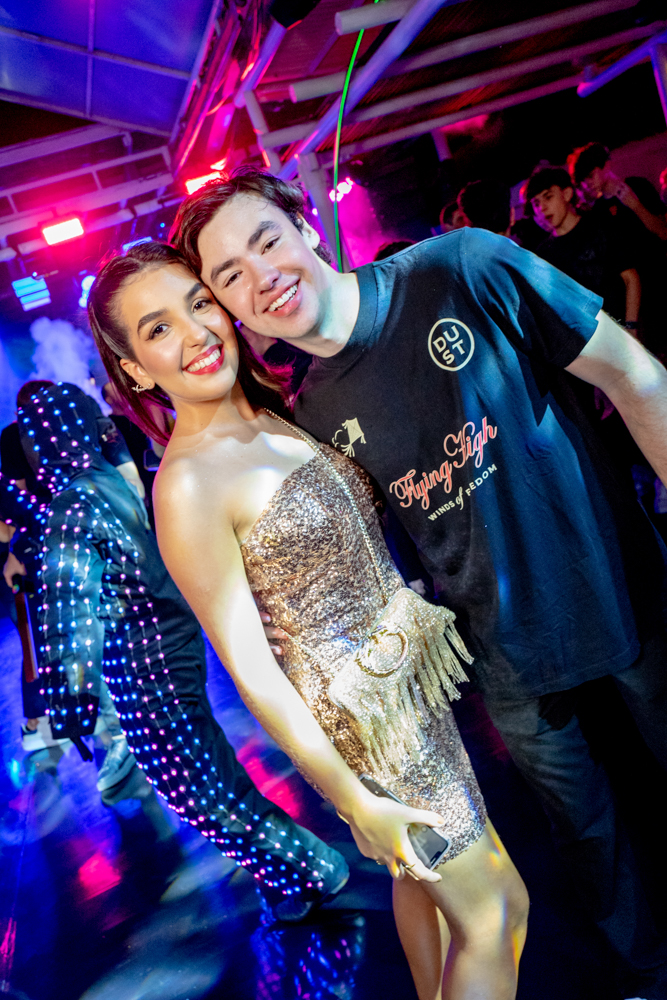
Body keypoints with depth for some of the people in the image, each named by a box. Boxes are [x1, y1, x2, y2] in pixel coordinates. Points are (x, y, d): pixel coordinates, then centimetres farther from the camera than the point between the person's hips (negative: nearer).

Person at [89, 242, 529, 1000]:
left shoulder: (276, 415, 1)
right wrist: (353, 800, -14)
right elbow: (250, 669, -20)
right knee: (493, 914, 10)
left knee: (423, 875, 27)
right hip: (363, 712, -7)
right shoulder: (187, 485, -23)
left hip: (414, 671, 7)